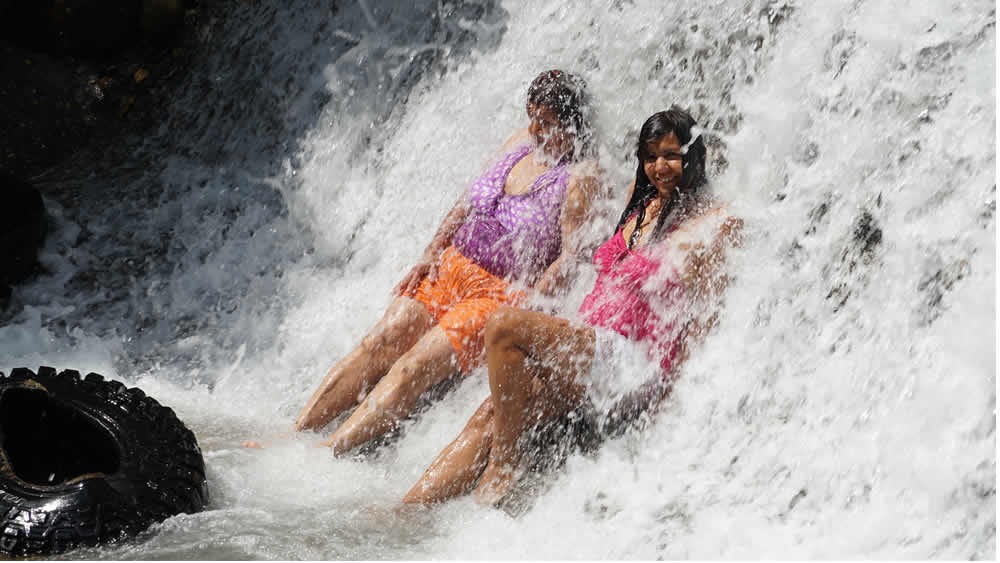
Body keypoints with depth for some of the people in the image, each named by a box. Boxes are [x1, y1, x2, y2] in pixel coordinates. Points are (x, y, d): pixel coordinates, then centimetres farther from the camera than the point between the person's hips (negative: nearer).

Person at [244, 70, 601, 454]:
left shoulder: (580, 177, -12)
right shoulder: (520, 143, 9)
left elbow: (571, 255, -18)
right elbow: (467, 203, 17)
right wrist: (430, 256, 7)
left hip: (501, 294, -7)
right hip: (450, 270, 7)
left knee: (417, 365, -21)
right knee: (380, 343, -10)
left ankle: (328, 452, -27)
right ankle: (296, 431, -13)